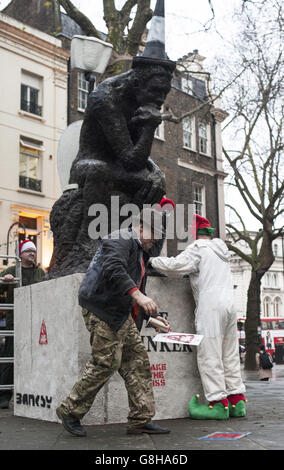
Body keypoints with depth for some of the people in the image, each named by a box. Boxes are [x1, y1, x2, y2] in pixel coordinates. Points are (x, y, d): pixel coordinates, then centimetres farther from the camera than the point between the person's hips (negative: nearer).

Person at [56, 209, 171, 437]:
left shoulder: (138, 250, 24)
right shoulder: (121, 239, -9)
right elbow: (113, 269, -29)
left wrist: (152, 317, 22)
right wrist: (138, 295, -38)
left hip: (120, 314, 11)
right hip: (101, 310, -11)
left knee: (138, 360, 6)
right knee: (107, 363, -10)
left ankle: (141, 420, 11)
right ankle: (70, 411, 7)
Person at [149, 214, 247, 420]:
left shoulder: (198, 248, -3)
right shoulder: (221, 249, 22)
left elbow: (174, 265, -12)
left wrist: (152, 260, 4)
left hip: (211, 307, -8)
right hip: (230, 305, 8)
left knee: (209, 356, -6)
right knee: (230, 355, 10)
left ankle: (218, 403, -7)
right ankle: (237, 400, 11)